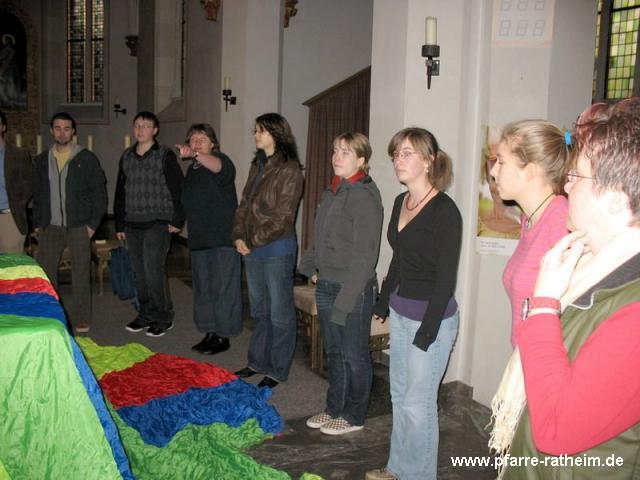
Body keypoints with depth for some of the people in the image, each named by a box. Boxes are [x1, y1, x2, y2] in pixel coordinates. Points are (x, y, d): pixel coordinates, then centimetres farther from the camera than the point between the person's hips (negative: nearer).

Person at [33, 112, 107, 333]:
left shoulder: (87, 159, 0)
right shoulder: (42, 160, 12)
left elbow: (99, 192, -1)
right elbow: (38, 195, 16)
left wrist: (93, 223, -8)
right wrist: (37, 224, 9)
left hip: (79, 226, -3)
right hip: (50, 226, 4)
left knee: (80, 274, 0)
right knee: (44, 273, 1)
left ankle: (81, 319, 10)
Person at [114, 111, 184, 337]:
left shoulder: (165, 155, -4)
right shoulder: (126, 156, 13)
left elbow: (178, 189, -6)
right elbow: (120, 192, 18)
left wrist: (177, 220, -10)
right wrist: (119, 224, 16)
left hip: (157, 224, -6)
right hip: (132, 225, 6)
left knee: (153, 271, -10)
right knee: (140, 273, 10)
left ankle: (163, 318, 3)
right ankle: (146, 315, 23)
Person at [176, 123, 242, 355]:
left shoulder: (222, 161, -8)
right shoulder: (192, 169, 16)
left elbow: (218, 166, -34)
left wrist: (195, 154, -51)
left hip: (223, 239, -8)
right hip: (199, 239, 8)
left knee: (223, 289, -3)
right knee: (202, 289, 14)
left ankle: (223, 336, 7)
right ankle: (210, 333, 25)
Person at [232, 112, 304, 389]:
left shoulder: (289, 169, -12)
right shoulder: (257, 166, 12)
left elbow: (283, 216, -16)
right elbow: (244, 204, 13)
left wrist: (254, 241, -14)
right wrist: (238, 236, 0)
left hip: (277, 250, -8)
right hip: (252, 251, 8)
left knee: (279, 314, 4)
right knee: (259, 311, 18)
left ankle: (277, 371, 17)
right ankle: (257, 362, 32)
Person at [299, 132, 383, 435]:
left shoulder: (365, 195, -16)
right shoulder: (332, 192, 11)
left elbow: (365, 254, -20)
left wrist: (346, 298, -22)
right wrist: (310, 267, 12)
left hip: (354, 288, -8)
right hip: (327, 285, 8)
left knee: (354, 355, 7)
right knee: (333, 352, 19)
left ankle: (353, 416, 24)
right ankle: (335, 408, 35)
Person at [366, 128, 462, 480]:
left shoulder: (444, 211, -17)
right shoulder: (401, 202, 7)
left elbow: (446, 277, -17)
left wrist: (426, 331, -17)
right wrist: (383, 303, 18)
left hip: (431, 315, -8)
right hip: (400, 311, 8)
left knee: (418, 402, 2)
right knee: (399, 394, 18)